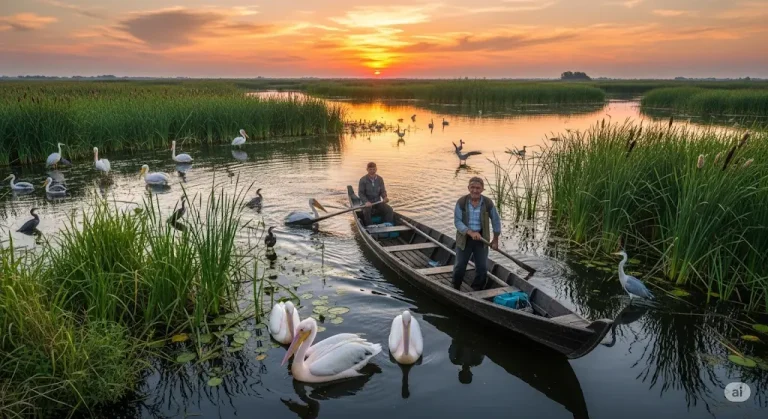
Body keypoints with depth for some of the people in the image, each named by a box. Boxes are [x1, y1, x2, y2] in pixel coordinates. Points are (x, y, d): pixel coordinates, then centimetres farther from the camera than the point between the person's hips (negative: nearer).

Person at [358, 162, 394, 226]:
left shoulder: (380, 179, 4)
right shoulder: (363, 180, -7)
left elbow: (383, 191, 4)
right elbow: (360, 193, -10)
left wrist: (385, 197, -20)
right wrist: (366, 202, -27)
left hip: (378, 202, 4)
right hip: (367, 202, -4)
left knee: (390, 210, -18)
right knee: (366, 211, -36)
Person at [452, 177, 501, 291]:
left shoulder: (488, 203, -11)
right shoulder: (461, 202, -15)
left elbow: (496, 221, 2)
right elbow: (457, 222, -15)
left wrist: (495, 240, 6)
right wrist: (471, 232, -29)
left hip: (481, 239, 1)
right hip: (464, 238, -1)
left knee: (482, 268, 3)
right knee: (460, 266, 6)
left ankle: (478, 291, 24)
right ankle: (455, 290, 30)